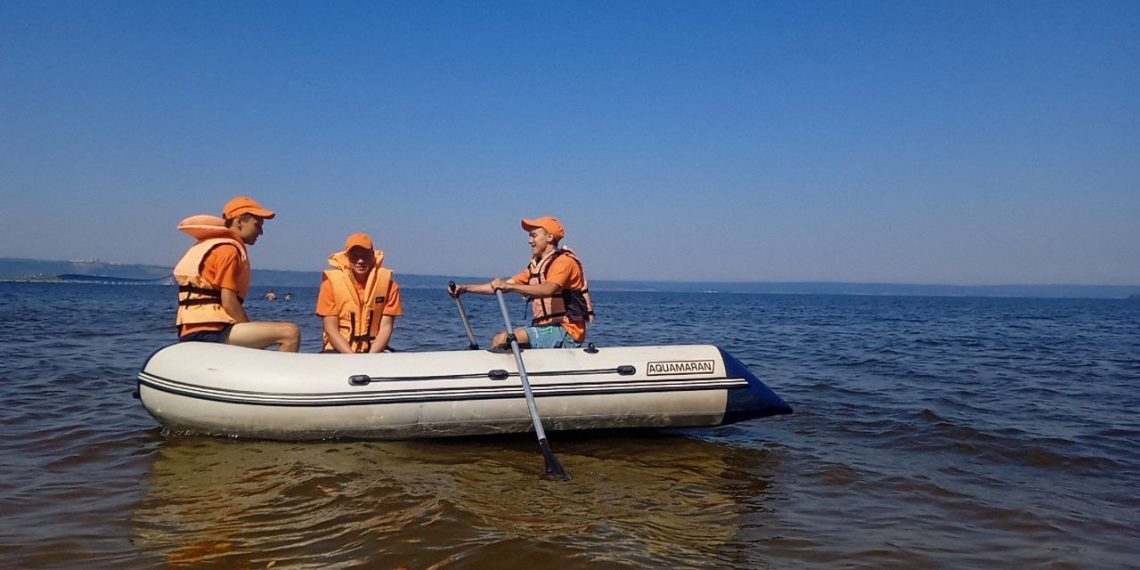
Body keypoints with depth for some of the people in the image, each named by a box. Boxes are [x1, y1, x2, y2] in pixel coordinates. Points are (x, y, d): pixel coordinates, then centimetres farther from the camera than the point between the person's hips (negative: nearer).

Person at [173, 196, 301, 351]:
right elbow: (229, 303, -17)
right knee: (290, 332, -23)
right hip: (211, 331, -11)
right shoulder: (229, 249, -9)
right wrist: (254, 334, -7)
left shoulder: (210, 245, 21)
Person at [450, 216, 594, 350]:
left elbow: (548, 289, -29)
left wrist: (509, 286, -35)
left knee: (500, 340, -20)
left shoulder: (564, 261, -10)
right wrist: (465, 288, 6)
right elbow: (499, 286, 15)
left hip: (566, 332, -9)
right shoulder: (535, 266, 18)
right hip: (547, 330, 9)